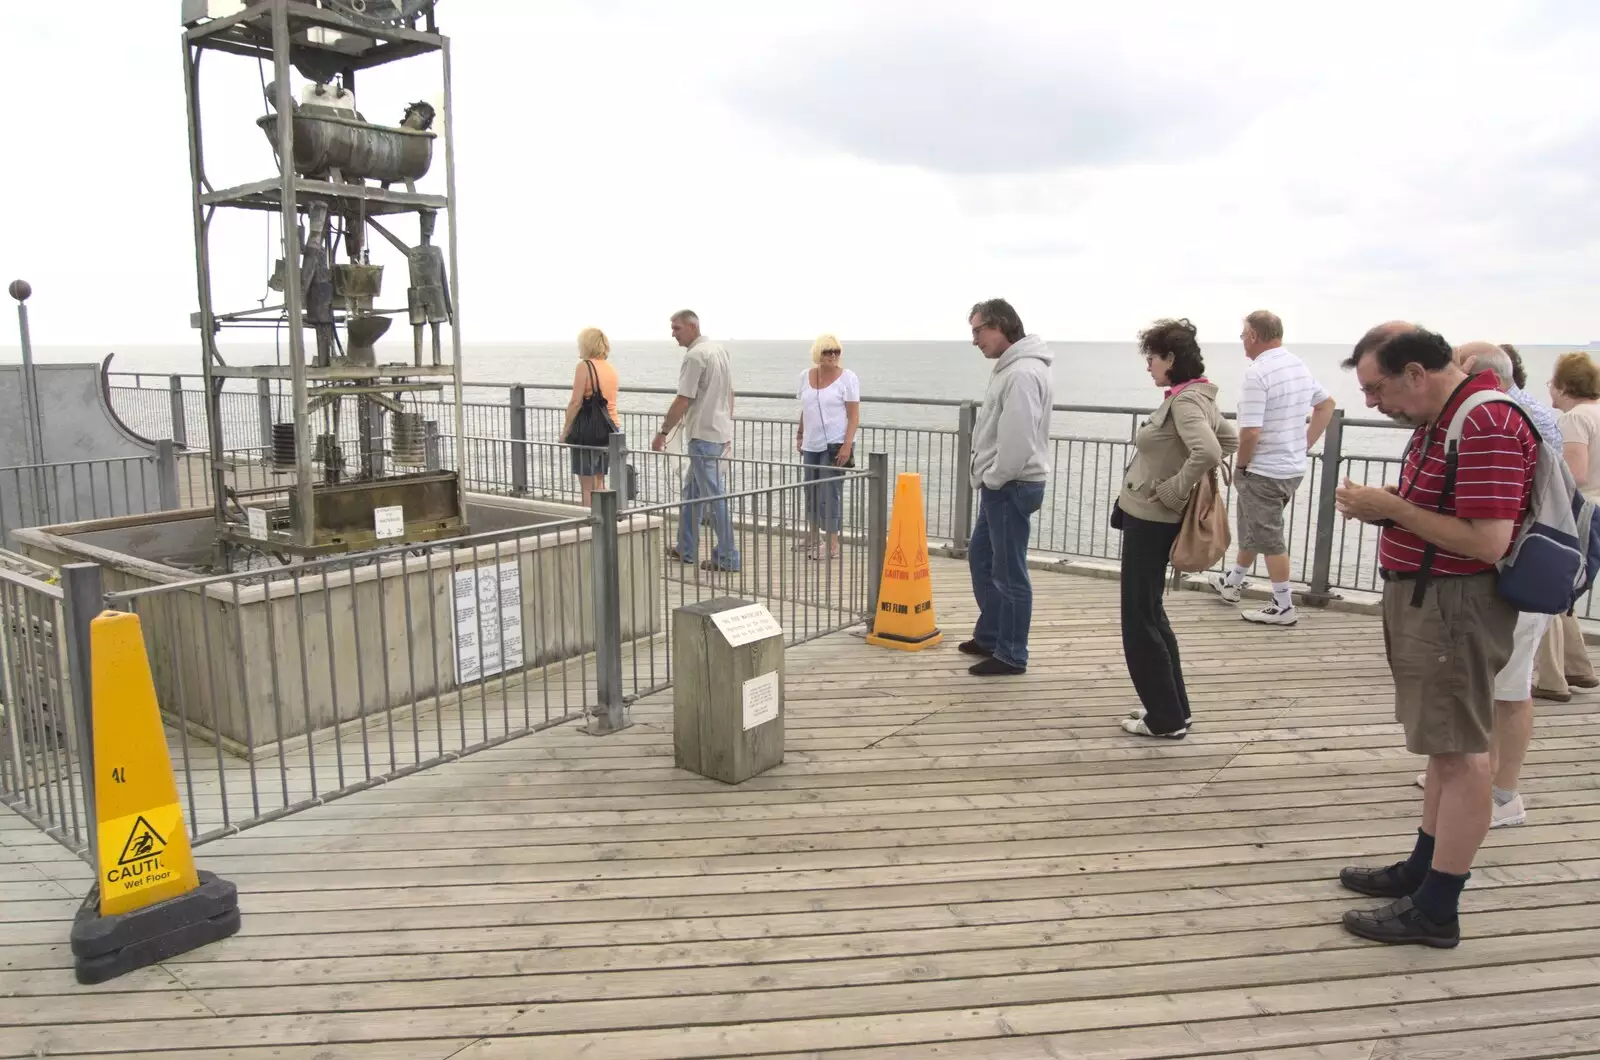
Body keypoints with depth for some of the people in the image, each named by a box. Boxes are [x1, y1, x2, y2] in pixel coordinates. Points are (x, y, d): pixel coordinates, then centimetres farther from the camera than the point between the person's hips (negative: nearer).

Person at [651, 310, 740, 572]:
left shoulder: (694, 356, -16)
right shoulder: (719, 349, 13)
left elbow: (683, 400, -18)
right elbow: (730, 393, 18)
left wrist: (663, 432, -10)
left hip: (703, 435, -10)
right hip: (721, 432, 10)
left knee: (714, 495, -5)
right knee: (691, 490, 17)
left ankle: (727, 557, 0)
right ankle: (685, 550, 24)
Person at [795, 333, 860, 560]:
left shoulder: (847, 378, -8)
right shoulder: (806, 375, 8)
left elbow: (854, 415, -10)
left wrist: (847, 445, -19)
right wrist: (800, 435, 18)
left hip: (835, 445, -6)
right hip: (812, 444, 6)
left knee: (830, 492, -8)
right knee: (811, 490, 15)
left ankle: (832, 545, -1)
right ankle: (813, 536, 31)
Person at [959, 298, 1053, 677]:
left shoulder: (1023, 373, -20)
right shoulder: (1010, 366, 13)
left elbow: (1018, 439, -26)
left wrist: (993, 479, -14)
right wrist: (989, 478, 15)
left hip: (1011, 487, -11)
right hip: (1000, 485, 11)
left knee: (1009, 572, -2)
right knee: (980, 558, 20)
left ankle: (1011, 655, 9)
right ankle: (990, 636, 33)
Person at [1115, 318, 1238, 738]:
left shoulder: (1185, 400, -20)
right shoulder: (1191, 398, 9)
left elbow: (1208, 453, -35)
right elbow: (1231, 439, 21)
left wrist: (1172, 490, -22)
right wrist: (1185, 479, 13)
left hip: (1151, 520, -10)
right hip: (1146, 517, 10)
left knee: (1140, 619, 0)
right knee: (1149, 613, 18)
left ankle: (1166, 720, 10)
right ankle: (1171, 709, 27)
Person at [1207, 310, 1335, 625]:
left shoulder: (1257, 373, -21)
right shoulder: (1299, 365, 6)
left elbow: (1250, 432, -27)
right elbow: (1327, 405, 19)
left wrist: (1240, 464, -10)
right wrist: (1304, 446, 17)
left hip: (1263, 472, -9)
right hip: (1293, 468, 9)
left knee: (1269, 539, 3)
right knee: (1253, 530, 23)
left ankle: (1284, 607, 11)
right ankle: (1232, 584, 39)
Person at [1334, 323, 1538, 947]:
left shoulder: (1485, 426, -21)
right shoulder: (1439, 418, 11)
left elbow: (1487, 542, -25)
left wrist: (1393, 509, -19)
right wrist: (1382, 507, 2)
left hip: (1456, 608, -10)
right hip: (1424, 599, 10)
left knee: (1459, 753, -2)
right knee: (1444, 745, 18)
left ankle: (1436, 910, 6)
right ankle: (1424, 869, 31)